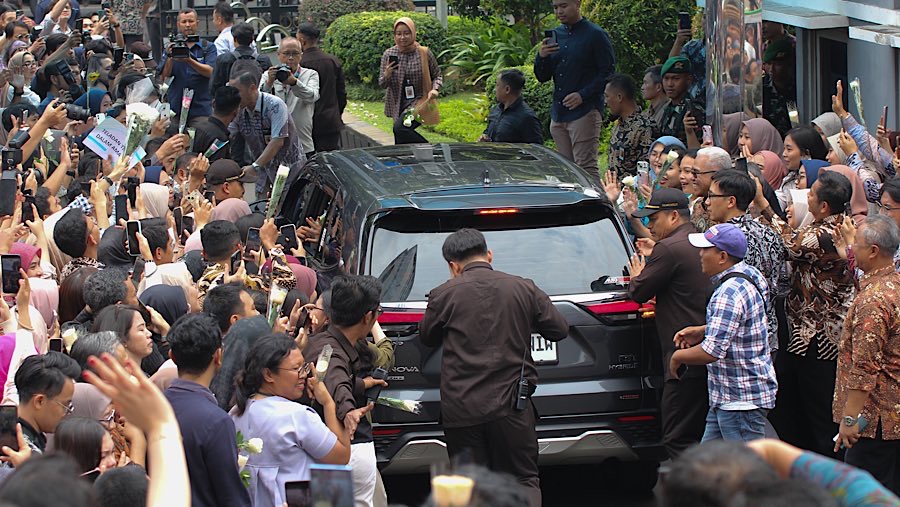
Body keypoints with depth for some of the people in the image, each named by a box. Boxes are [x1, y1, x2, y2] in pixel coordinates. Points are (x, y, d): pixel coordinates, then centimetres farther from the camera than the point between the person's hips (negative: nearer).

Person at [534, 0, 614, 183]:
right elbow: (543, 77, 17)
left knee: (586, 167, -12)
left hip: (585, 112, -7)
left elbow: (608, 73, -7)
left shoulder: (596, 35, -4)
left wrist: (582, 95, -17)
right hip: (558, 113, 7)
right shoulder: (555, 36, 15)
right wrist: (541, 57, -4)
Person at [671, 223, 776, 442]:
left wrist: (678, 356, -10)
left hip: (741, 399, -11)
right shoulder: (748, 276, 9)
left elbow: (712, 351, -29)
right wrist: (701, 332, 13)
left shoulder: (730, 292, -24)